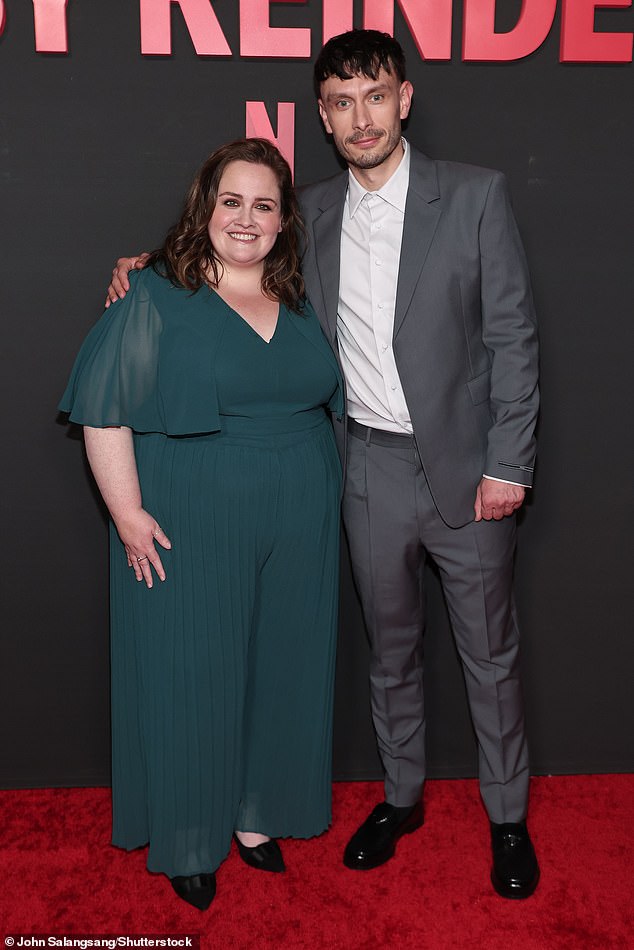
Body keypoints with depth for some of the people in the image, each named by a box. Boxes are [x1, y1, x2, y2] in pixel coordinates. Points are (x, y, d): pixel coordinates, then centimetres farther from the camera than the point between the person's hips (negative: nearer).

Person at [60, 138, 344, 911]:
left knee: (278, 669, 14)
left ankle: (255, 815, 35)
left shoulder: (300, 303, 9)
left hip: (295, 529, 5)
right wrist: (128, 514, -14)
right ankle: (189, 843, 26)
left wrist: (322, 495, 12)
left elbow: (326, 400, 19)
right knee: (190, 677, 6)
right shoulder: (156, 298, -6)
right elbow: (103, 411, -9)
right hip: (190, 531, -5)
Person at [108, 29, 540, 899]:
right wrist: (152, 269, 3)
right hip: (370, 467, 3)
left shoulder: (475, 196, -6)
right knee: (389, 646, 17)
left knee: (489, 652, 10)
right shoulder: (312, 212, 5)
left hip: (465, 466, -3)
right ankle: (401, 795, 38)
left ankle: (508, 816, 31)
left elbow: (513, 336, -6)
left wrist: (507, 465, -10)